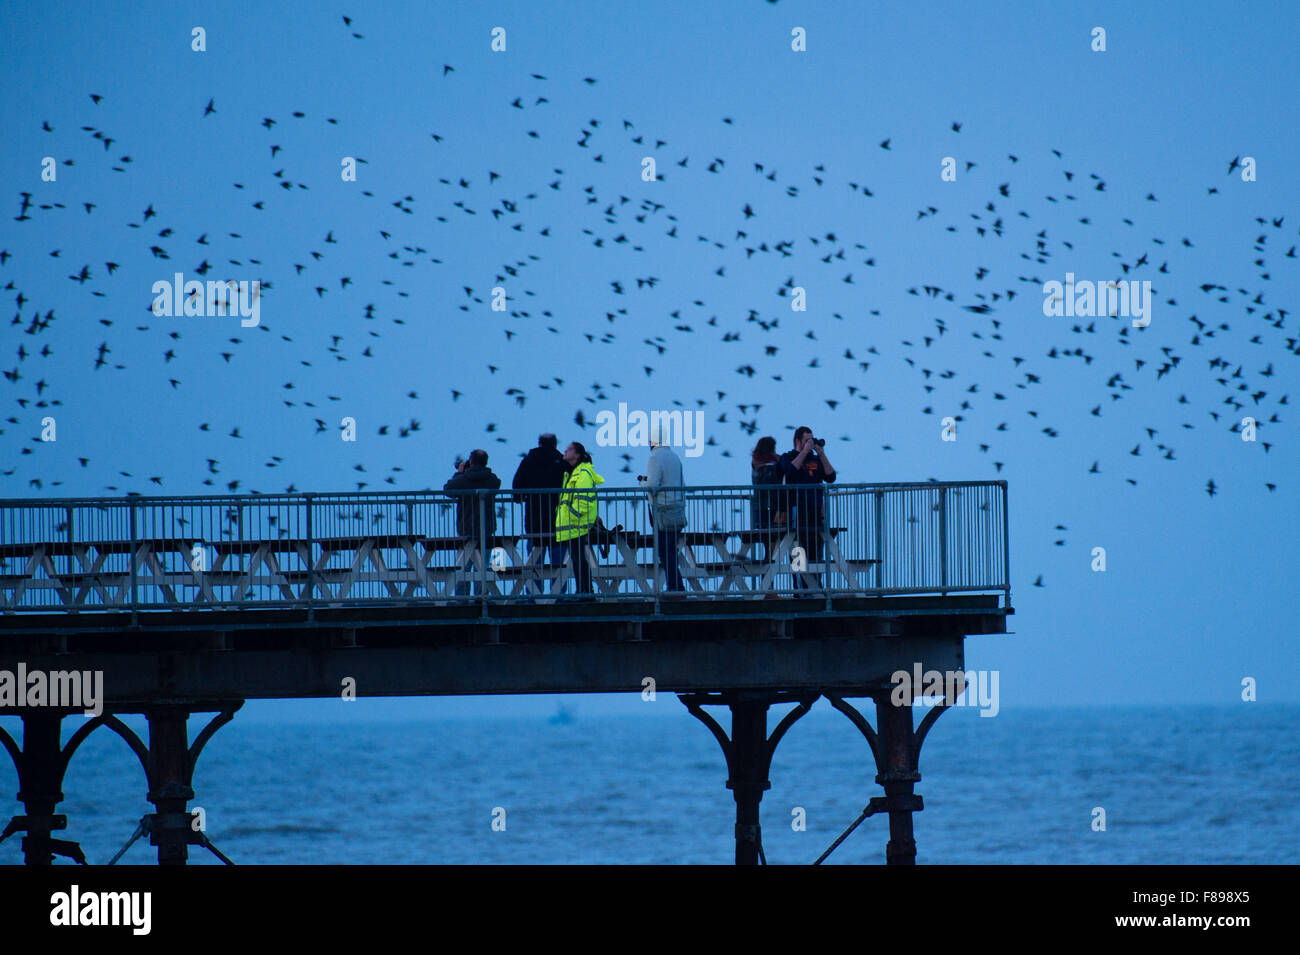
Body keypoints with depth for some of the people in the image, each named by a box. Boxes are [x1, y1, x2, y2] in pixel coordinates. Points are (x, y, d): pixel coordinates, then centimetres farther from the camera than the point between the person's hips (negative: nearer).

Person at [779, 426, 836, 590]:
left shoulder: (816, 459, 18)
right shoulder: (787, 457, 7)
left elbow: (831, 477, 6)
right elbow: (790, 469, -16)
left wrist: (821, 454, 0)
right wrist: (805, 451, -10)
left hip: (816, 510, 5)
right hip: (798, 509, -5)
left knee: (816, 553, 5)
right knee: (799, 553, -10)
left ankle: (816, 587, 8)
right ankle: (800, 589, -11)